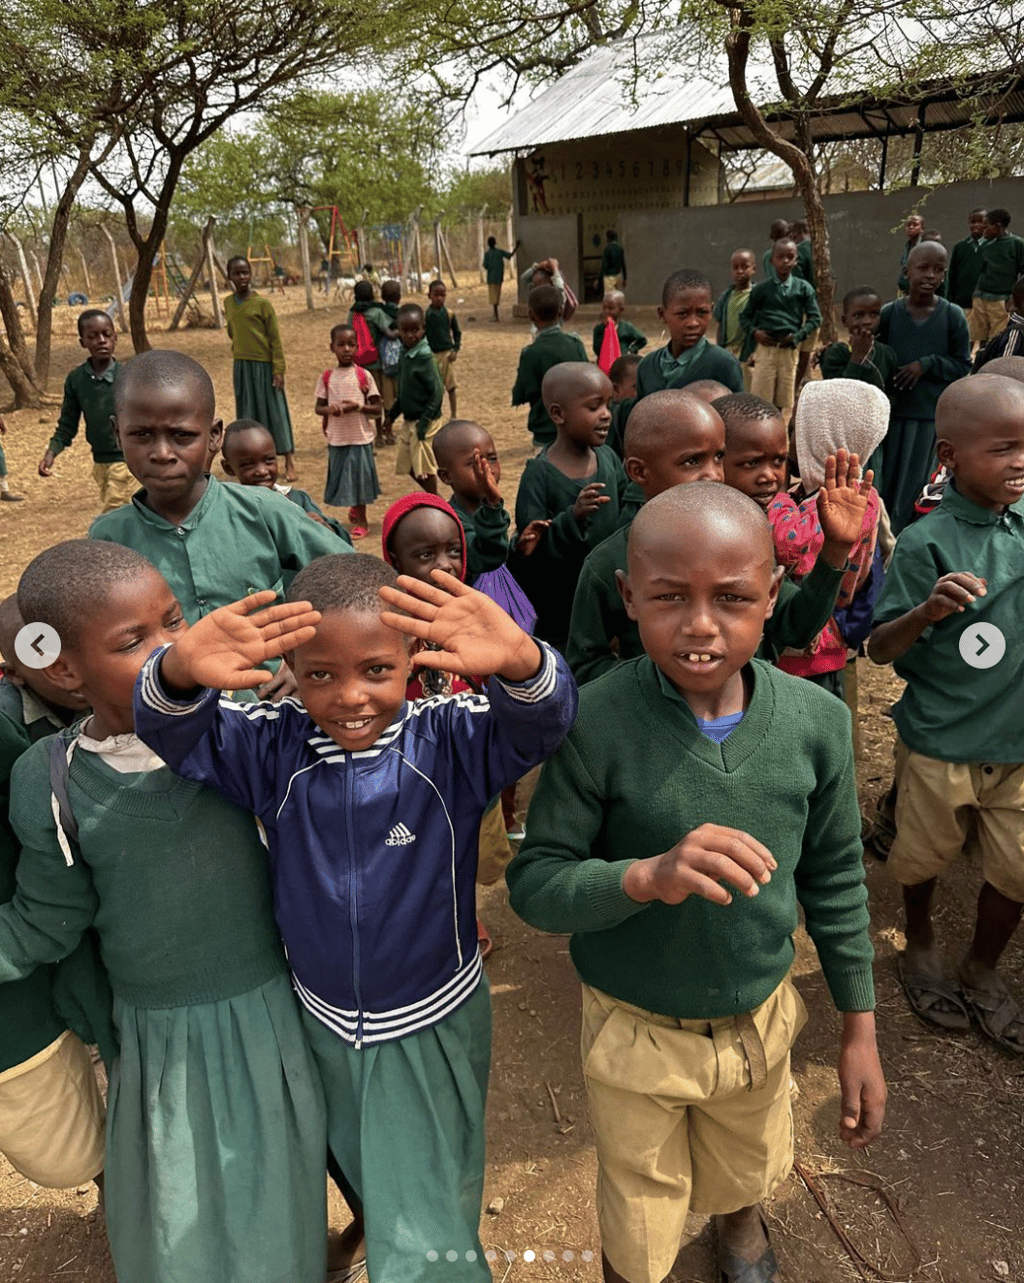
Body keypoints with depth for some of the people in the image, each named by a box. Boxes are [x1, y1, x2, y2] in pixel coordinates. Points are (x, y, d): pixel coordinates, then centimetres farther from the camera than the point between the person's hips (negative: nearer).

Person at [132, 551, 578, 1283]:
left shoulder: (449, 742, -25)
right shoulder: (272, 749, -17)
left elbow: (540, 723, -40)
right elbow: (175, 732, -27)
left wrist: (520, 662, -65)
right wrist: (182, 674, -53)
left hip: (434, 1026, -3)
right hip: (323, 1021, 4)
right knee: (366, 1179, 35)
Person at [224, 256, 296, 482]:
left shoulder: (262, 303, -7)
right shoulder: (229, 302, 8)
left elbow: (275, 338, -8)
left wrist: (278, 370, -13)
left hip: (264, 364, -5)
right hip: (241, 366, 5)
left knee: (274, 411, -1)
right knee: (248, 414, 9)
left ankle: (289, 462, 4)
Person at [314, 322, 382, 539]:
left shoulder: (363, 376, -3)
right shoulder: (327, 377, 3)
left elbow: (377, 409, -3)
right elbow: (318, 407, 6)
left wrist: (358, 406, -20)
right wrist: (328, 409, -15)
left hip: (360, 437, -2)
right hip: (336, 438, 2)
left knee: (360, 476, 3)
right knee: (340, 477, 11)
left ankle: (361, 520, 17)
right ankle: (354, 508, 35)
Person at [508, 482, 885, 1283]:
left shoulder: (817, 721, -16)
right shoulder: (594, 725, -26)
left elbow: (835, 878, -3)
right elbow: (533, 884, -21)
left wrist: (860, 1031, 4)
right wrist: (646, 876, -40)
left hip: (761, 1019, 3)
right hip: (635, 1032, -3)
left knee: (750, 1174, 33)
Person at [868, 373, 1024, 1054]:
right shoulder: (927, 543, -19)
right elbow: (880, 648, -21)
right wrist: (926, 611, -38)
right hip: (940, 742, -4)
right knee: (927, 858, 17)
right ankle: (921, 947, 46)